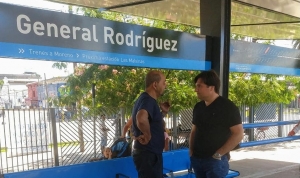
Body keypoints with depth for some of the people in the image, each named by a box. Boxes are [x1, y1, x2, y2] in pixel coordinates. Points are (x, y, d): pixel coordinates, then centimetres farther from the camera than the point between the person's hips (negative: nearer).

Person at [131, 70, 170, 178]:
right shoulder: (148, 100, -20)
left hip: (149, 152, 10)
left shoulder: (146, 99, 12)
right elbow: (141, 119, -42)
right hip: (148, 154, -10)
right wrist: (147, 135, -26)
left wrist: (163, 112, 11)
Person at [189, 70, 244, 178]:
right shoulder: (198, 107, 7)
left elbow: (238, 134, -13)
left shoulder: (227, 107, -11)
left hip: (216, 161, -6)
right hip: (197, 159, 6)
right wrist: (191, 151, 5)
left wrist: (219, 154, -14)